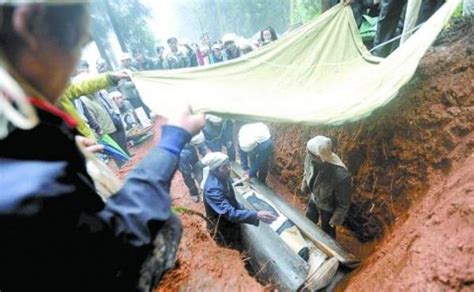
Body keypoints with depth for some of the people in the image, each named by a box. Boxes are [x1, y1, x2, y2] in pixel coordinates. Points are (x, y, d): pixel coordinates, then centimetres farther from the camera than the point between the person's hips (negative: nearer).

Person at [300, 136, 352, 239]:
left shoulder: (341, 176, -45)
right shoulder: (310, 157, -29)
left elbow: (344, 203, -25)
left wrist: (337, 218, -10)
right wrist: (304, 185, 14)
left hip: (329, 207, -4)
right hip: (314, 198, 5)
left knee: (327, 231, 26)